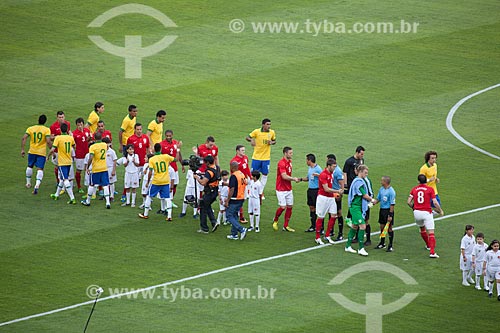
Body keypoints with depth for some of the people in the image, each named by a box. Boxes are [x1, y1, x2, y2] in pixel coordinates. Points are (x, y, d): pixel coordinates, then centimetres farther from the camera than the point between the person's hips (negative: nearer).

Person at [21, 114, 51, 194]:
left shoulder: (30, 128, 0)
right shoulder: (46, 130, -8)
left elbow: (24, 138, -8)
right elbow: (48, 141, -18)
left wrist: (22, 150, -3)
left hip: (32, 151, 3)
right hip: (42, 152, -3)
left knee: (30, 166, 25)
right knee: (40, 169, -4)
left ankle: (28, 183, 37)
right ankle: (37, 185, -23)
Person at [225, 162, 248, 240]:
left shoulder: (233, 176, -18)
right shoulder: (242, 175, 9)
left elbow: (232, 190, -21)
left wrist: (227, 201, -16)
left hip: (234, 200, -9)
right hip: (241, 199, 9)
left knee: (230, 216, -1)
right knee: (235, 216, 17)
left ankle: (242, 229, -13)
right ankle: (234, 234, 18)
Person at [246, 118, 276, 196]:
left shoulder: (272, 132, 0)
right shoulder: (257, 131, -8)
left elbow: (274, 141, 14)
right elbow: (247, 137, -2)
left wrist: (271, 142, -10)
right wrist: (251, 140, -24)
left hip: (266, 158, 2)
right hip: (256, 157, -2)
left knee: (265, 175, 5)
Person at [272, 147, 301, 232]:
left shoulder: (289, 162, 11)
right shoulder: (281, 163, -18)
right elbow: (284, 176, -24)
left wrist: (294, 179, 6)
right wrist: (294, 179, -15)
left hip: (288, 189, 8)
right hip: (281, 189, -8)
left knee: (290, 206, 6)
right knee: (283, 207, -9)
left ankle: (286, 226, 13)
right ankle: (275, 221, 18)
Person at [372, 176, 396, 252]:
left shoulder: (391, 191, -17)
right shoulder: (381, 189, 6)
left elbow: (392, 204, -17)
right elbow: (378, 199, 18)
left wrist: (390, 215, -19)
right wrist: (373, 203, 0)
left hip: (388, 211, -8)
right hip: (382, 209, 8)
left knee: (389, 228, -1)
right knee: (382, 227, 15)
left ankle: (390, 246, 6)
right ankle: (382, 243, 28)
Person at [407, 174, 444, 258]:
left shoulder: (414, 189, 5)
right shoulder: (430, 189, -4)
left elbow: (409, 202, 2)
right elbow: (435, 202, -11)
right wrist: (440, 211, 4)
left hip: (417, 212, 4)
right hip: (427, 212, -4)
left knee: (422, 228, 29)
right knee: (431, 232, -4)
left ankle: (428, 245, 44)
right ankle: (432, 252, -16)